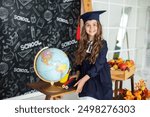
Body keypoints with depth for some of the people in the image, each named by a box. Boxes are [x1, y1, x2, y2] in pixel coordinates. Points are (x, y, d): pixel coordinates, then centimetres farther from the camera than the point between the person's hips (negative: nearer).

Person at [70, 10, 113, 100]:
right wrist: (78, 73, -6)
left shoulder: (102, 44, -10)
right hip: (86, 81, 3)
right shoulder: (82, 43, 4)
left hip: (99, 81, -3)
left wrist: (83, 79, -24)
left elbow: (98, 65, -17)